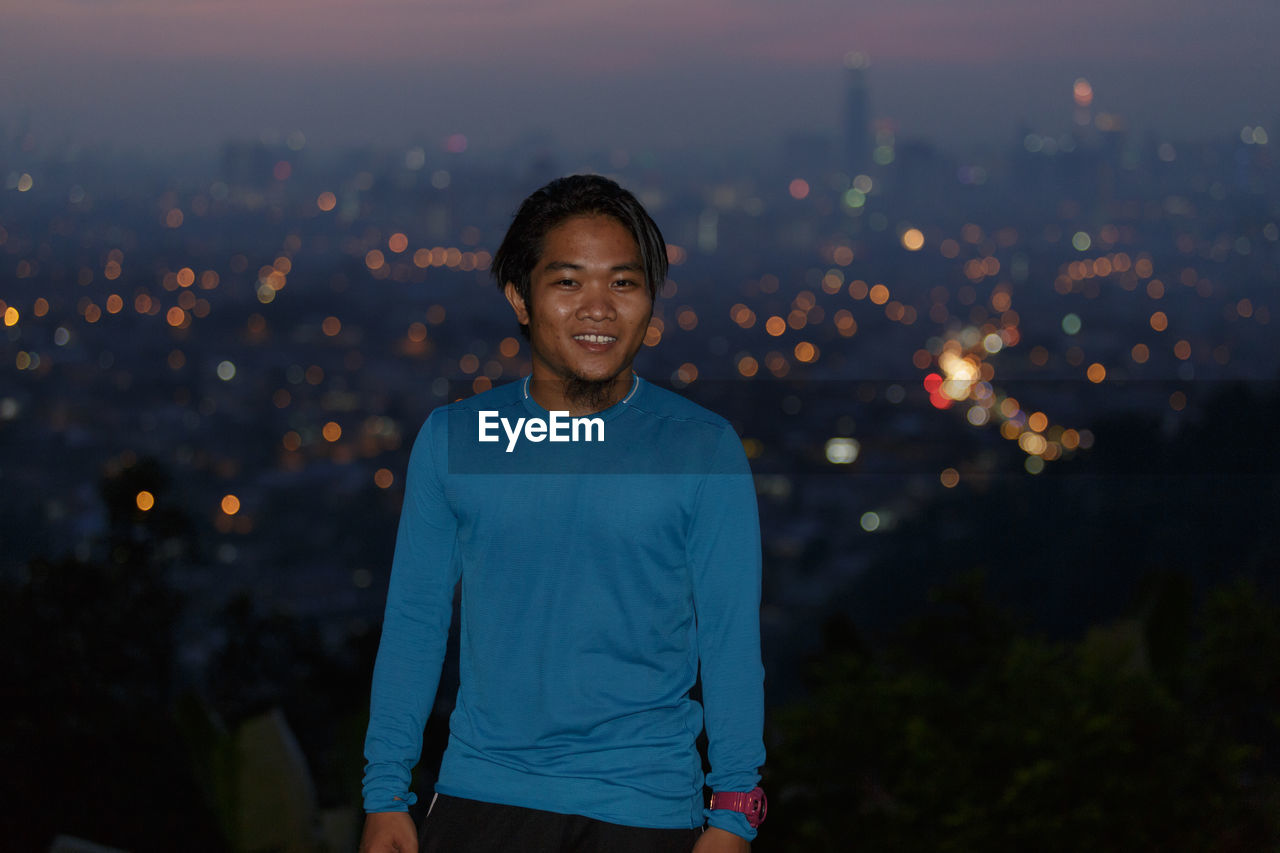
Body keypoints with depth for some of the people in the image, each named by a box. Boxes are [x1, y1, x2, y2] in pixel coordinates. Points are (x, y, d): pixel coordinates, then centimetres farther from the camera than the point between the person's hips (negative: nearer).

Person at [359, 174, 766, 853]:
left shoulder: (702, 448, -1)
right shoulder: (452, 440, 4)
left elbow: (732, 643, -1)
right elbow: (413, 625, 7)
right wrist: (386, 796, 3)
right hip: (482, 797, 2)